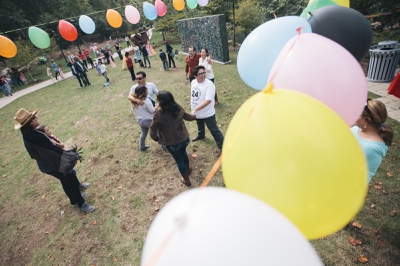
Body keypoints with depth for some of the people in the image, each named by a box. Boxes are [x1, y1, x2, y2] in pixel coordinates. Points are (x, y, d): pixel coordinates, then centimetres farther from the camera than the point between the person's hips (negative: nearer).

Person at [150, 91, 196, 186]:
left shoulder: (158, 115, -24)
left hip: (172, 143, -4)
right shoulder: (178, 108, -11)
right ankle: (188, 169, 60)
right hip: (184, 138, 4)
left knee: (179, 161, 20)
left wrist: (158, 139, 4)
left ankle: (186, 180, 41)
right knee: (183, 153, 35)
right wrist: (194, 117, 32)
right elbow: (188, 117, 9)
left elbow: (152, 134, -19)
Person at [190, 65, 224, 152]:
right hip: (197, 112, 7)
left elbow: (208, 101, -36)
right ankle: (201, 135, 62)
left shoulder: (209, 84, -28)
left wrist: (195, 109, -41)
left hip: (207, 113, -7)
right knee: (200, 125, 33)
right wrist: (192, 101, 18)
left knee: (214, 130, 0)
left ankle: (222, 146, 14)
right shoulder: (193, 82, -6)